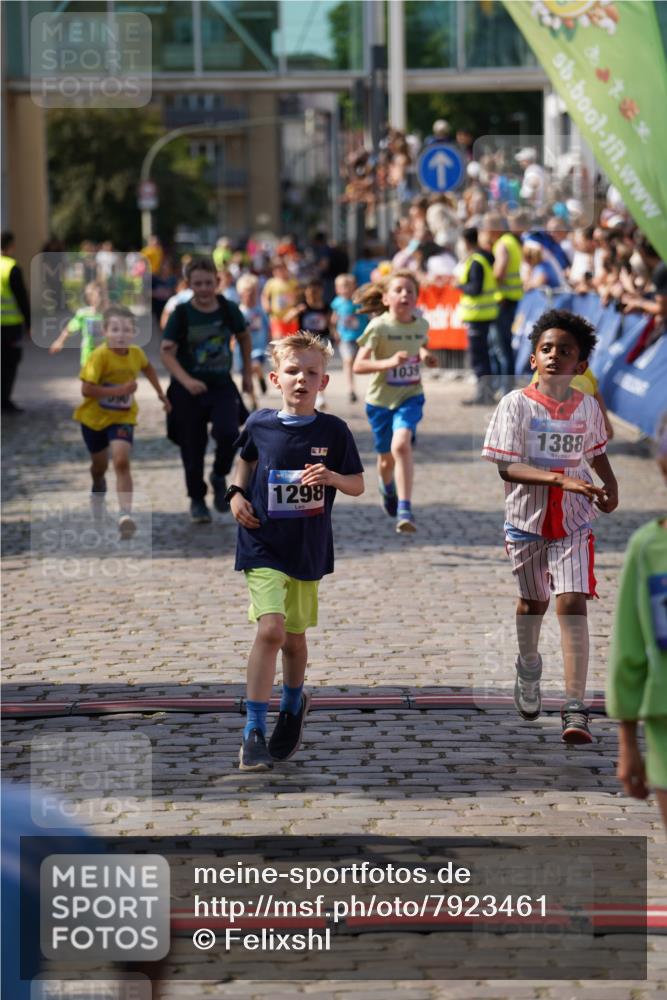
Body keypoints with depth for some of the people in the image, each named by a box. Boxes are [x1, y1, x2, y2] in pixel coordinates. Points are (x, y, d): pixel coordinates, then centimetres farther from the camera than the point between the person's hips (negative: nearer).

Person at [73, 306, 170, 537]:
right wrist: (119, 391, -35)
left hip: (122, 417, 1)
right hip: (94, 416, -1)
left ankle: (125, 514, -26)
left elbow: (147, 367, 15)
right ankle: (98, 490, 53)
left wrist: (160, 393, 16)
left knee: (121, 462, -19)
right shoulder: (99, 355, -25)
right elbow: (86, 389, -30)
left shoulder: (136, 353, -10)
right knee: (100, 464, 17)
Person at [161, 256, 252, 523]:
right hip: (188, 391, -1)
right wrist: (186, 380, -28)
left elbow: (244, 337, 16)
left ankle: (219, 477, 8)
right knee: (192, 448, 3)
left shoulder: (228, 310, -3)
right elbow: (166, 352, -14)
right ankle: (197, 501, 25)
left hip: (222, 386, 1)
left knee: (228, 433, -22)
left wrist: (247, 373, 18)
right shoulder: (181, 315, -10)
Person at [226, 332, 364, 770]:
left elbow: (358, 484, 2)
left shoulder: (333, 431, -5)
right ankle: (254, 731, -14)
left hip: (309, 550, 2)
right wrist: (237, 493, 2)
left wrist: (332, 477, -18)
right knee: (270, 628, -19)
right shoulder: (260, 424, -4)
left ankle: (294, 705, 45)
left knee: (295, 636, 15)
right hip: (264, 546, -2)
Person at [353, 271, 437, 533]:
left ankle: (404, 510, -27)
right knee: (387, 457, 14)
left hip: (410, 396, 0)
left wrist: (426, 355, -1)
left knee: (401, 444, -26)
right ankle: (386, 485, 53)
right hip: (380, 399, 0)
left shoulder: (421, 325, -3)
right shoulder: (378, 327, -15)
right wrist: (389, 362, -34)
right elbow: (358, 365, -20)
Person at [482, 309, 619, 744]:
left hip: (573, 520, 1)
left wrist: (610, 486, 3)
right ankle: (528, 670, 48)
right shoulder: (516, 404, -12)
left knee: (572, 603, -12)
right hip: (527, 518, 0)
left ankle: (575, 708, -14)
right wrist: (561, 480, -29)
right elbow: (506, 466, -19)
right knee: (533, 601, 17)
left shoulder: (587, 406, -1)